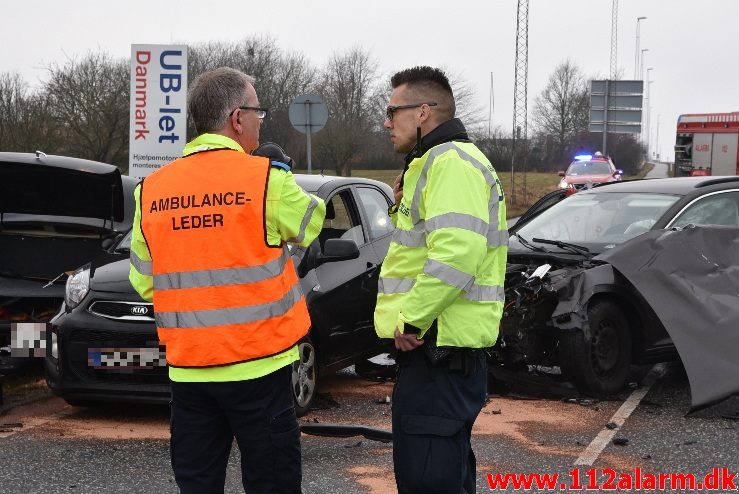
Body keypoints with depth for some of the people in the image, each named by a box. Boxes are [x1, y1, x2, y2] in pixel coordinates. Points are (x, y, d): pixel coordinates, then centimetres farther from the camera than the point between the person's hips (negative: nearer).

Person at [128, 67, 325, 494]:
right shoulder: (267, 178, -11)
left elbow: (143, 280, 9)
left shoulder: (151, 190, 2)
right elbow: (310, 223, 8)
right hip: (257, 365, -4)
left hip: (187, 368, 4)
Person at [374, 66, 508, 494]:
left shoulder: (452, 162, -14)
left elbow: (457, 254, -27)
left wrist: (412, 319, -22)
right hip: (435, 343, 11)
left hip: (441, 348, -11)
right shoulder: (433, 162, 21)